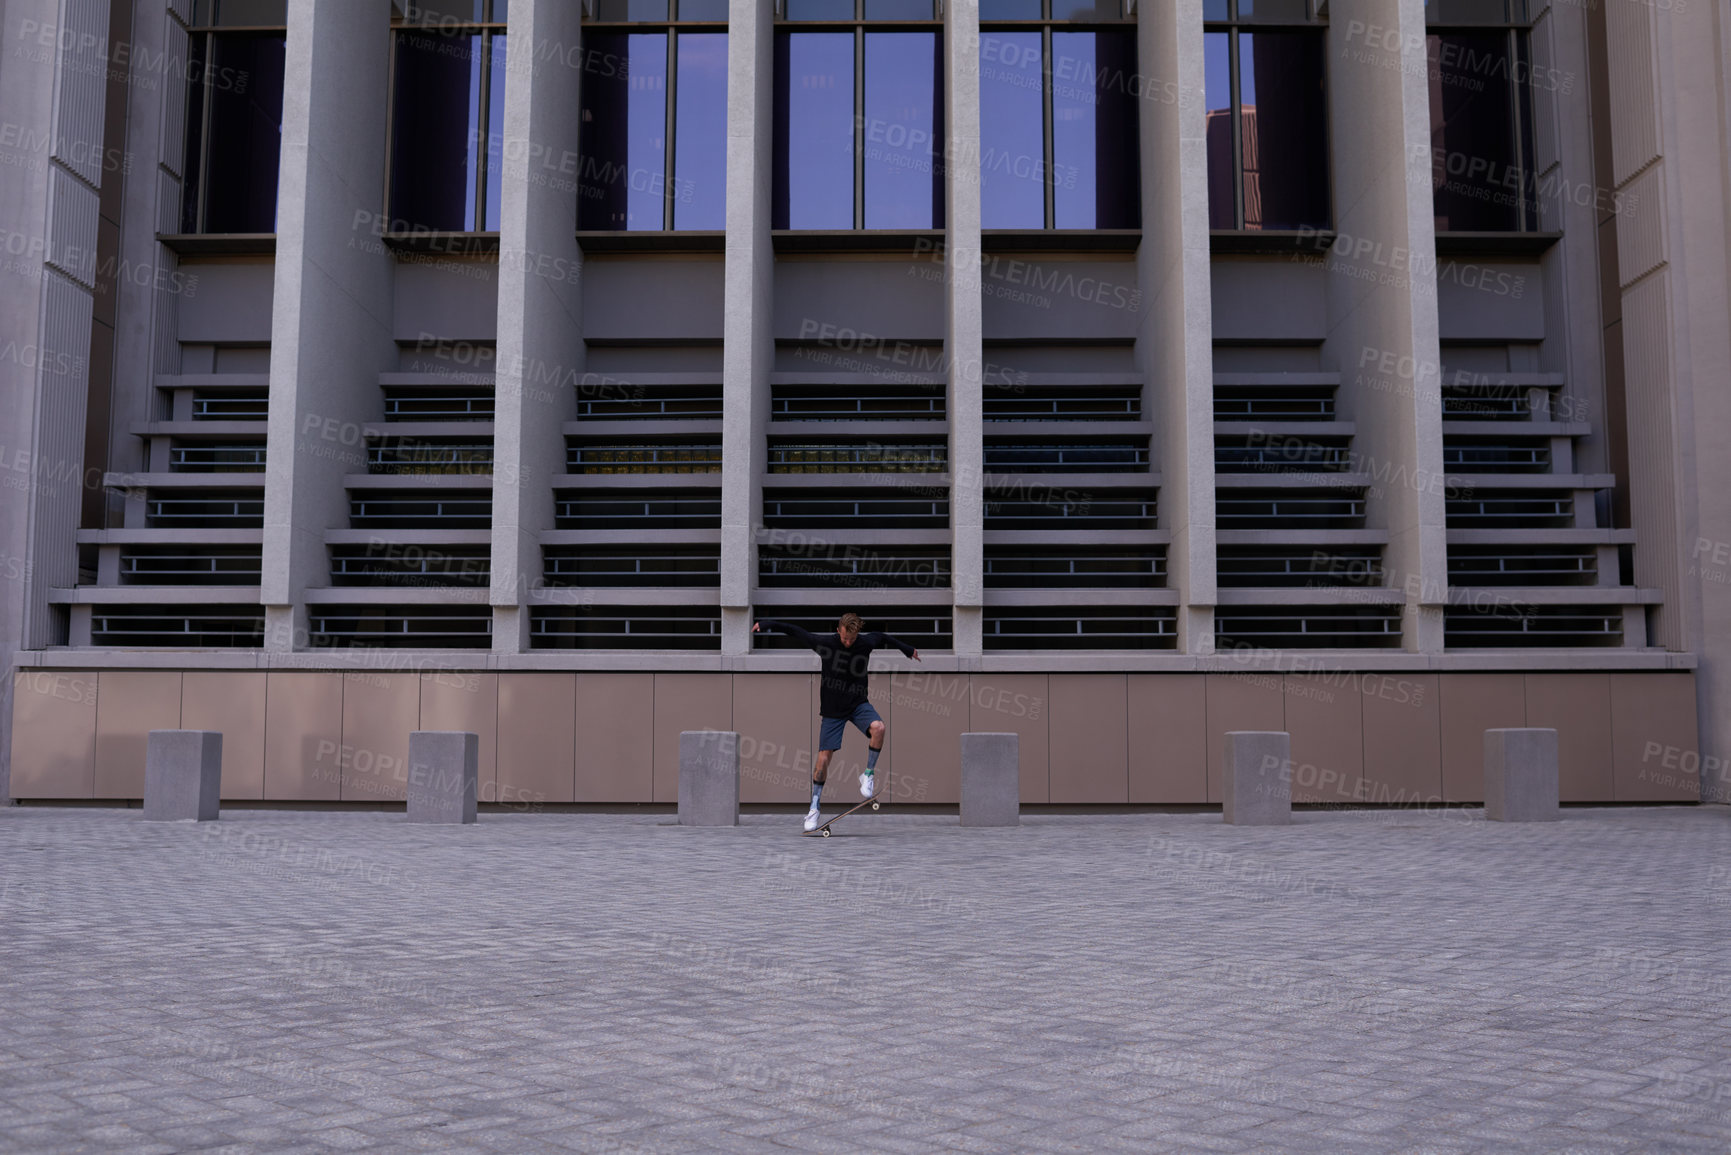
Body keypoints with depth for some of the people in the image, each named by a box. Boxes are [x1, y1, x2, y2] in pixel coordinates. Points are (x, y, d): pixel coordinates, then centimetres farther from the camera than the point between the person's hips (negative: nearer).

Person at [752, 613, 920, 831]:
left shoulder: (867, 642, -7)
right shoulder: (824, 642, -12)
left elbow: (883, 637, 17)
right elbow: (794, 631, -1)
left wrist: (907, 649, 29)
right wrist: (766, 623, -4)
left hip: (858, 704, 1)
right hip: (832, 710, -1)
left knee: (878, 728, -30)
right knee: (823, 758, -5)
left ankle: (868, 775, -9)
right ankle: (814, 807, 12)